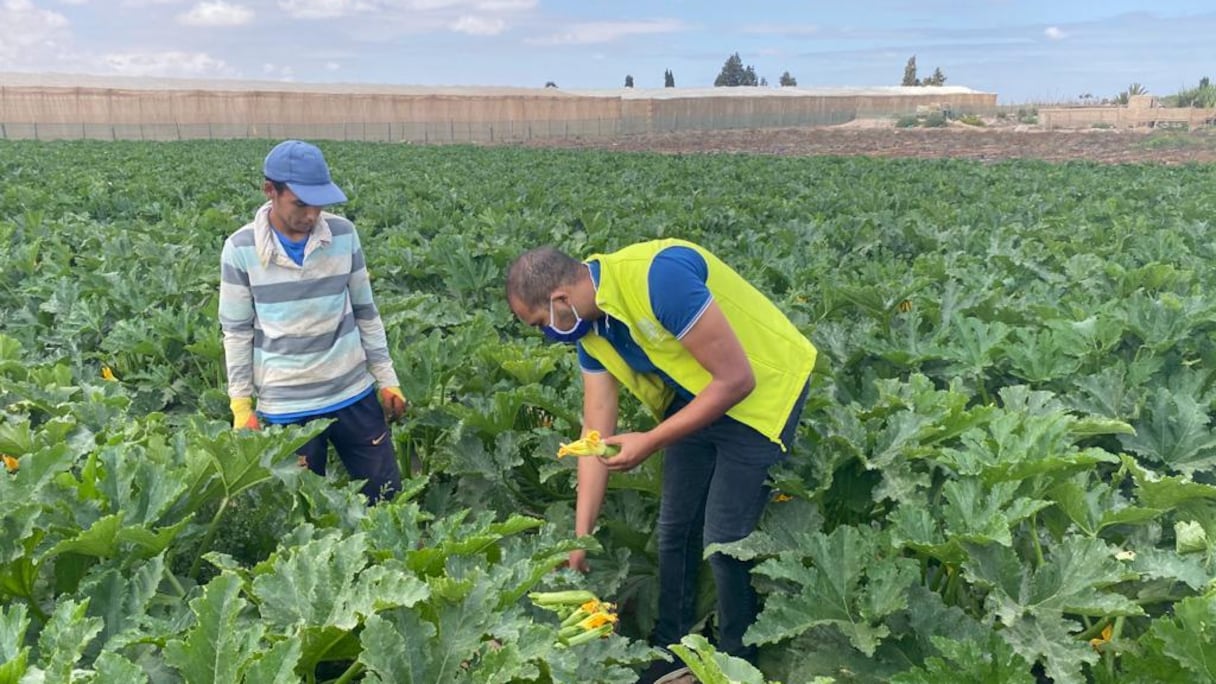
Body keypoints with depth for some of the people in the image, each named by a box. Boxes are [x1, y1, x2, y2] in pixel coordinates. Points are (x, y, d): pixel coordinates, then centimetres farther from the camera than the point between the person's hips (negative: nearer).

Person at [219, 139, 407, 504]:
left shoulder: (343, 234, -4)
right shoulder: (240, 249, -9)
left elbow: (365, 311, 5)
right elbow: (237, 331, -1)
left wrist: (387, 379, 6)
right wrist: (241, 407, -1)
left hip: (354, 394, 2)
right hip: (285, 406, -2)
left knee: (387, 496, 9)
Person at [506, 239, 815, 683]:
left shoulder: (659, 276, -33)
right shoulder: (589, 329, -6)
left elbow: (736, 379, -29)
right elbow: (596, 435, -3)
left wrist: (650, 443, -23)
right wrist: (580, 537, -4)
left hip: (760, 388, -7)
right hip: (695, 399, 8)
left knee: (725, 540, -5)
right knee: (674, 529, 11)